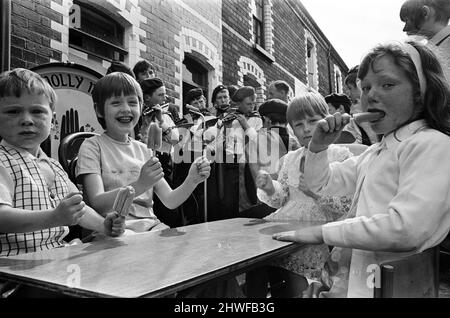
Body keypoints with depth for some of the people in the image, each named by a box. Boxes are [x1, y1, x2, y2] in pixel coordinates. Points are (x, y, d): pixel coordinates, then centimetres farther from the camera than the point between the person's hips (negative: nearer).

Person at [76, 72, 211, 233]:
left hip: (151, 226, 6)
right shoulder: (93, 146, 0)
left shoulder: (144, 150, 14)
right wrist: (139, 185, -29)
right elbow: (97, 204, -13)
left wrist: (191, 181, -11)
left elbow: (170, 201, 9)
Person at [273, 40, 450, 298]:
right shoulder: (377, 151, 16)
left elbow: (406, 229, -26)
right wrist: (319, 147, 3)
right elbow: (321, 184, 22)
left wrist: (321, 233, -19)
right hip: (352, 271, 8)